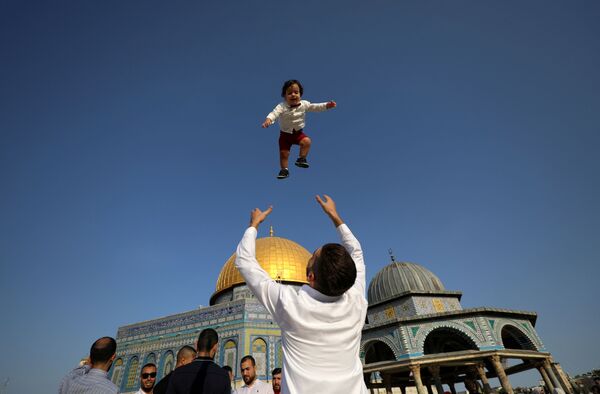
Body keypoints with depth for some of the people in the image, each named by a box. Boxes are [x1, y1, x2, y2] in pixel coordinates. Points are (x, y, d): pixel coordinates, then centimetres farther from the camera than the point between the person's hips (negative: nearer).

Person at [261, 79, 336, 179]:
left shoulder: (304, 104, -9)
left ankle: (301, 159, -6)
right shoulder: (282, 106, -21)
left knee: (307, 141, -25)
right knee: (284, 153, 1)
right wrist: (268, 120, -55)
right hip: (285, 134, -2)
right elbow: (274, 113, -34)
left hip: (298, 132, 2)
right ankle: (284, 170, 23)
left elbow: (315, 107, -2)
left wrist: (327, 105, -13)